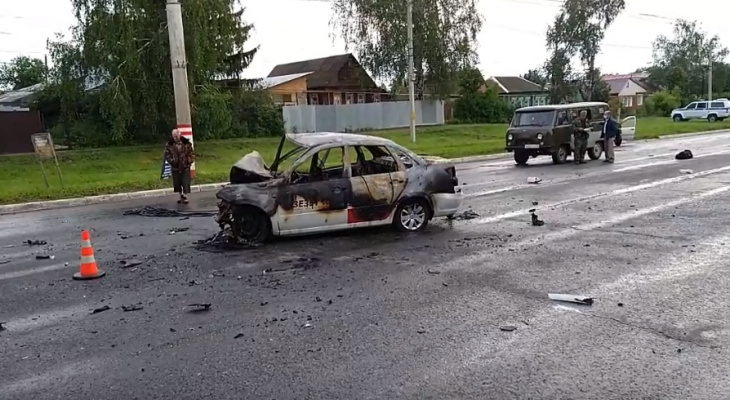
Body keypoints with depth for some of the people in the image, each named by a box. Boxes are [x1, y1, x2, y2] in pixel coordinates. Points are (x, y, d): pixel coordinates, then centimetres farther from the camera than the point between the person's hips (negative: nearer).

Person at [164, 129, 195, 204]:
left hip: (185, 166, -2)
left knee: (185, 183, -7)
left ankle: (185, 197, 1)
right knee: (177, 183, 10)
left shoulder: (186, 143, -6)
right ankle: (181, 196, 25)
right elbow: (167, 154, 4)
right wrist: (171, 161, -9)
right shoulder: (169, 144, -4)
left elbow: (191, 153, 0)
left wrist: (189, 161, -10)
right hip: (175, 167, 2)